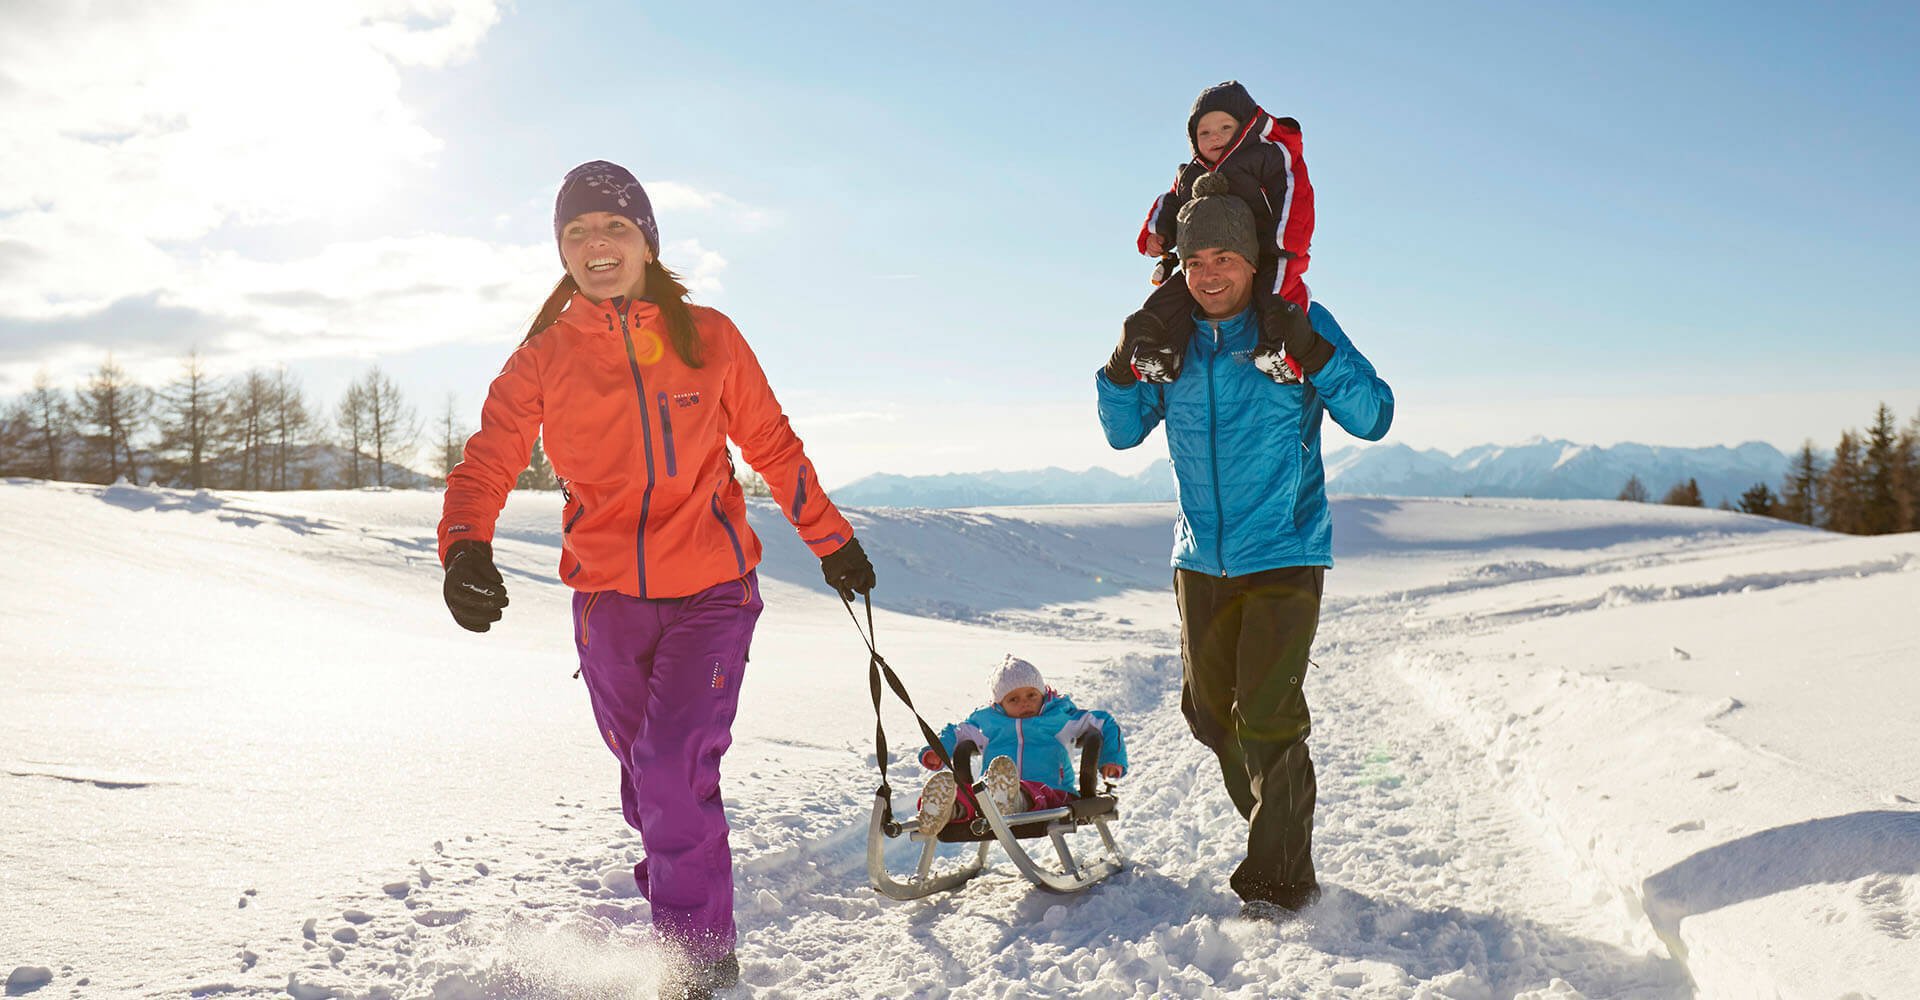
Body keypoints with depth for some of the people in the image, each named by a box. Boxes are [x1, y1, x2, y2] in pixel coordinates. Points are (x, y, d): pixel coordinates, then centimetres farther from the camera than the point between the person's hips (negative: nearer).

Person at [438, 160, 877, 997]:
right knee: (644, 768, 18)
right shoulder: (544, 356, 1)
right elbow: (488, 461, -6)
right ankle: (676, 876, 47)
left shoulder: (707, 337, -1)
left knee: (673, 768, -15)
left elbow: (772, 445, 9)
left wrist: (832, 541, 14)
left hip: (709, 590, -2)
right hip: (605, 597, 3)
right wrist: (465, 548, -27)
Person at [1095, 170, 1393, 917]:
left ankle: (1280, 876, 8)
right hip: (1200, 556, 5)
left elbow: (1374, 418, -10)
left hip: (1283, 553, -5)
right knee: (1208, 713, 14)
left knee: (1267, 718, -9)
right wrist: (1124, 365, -7)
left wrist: (1314, 356, -25)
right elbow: (1123, 432, 11)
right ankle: (1273, 829, 37)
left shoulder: (1301, 324, -7)